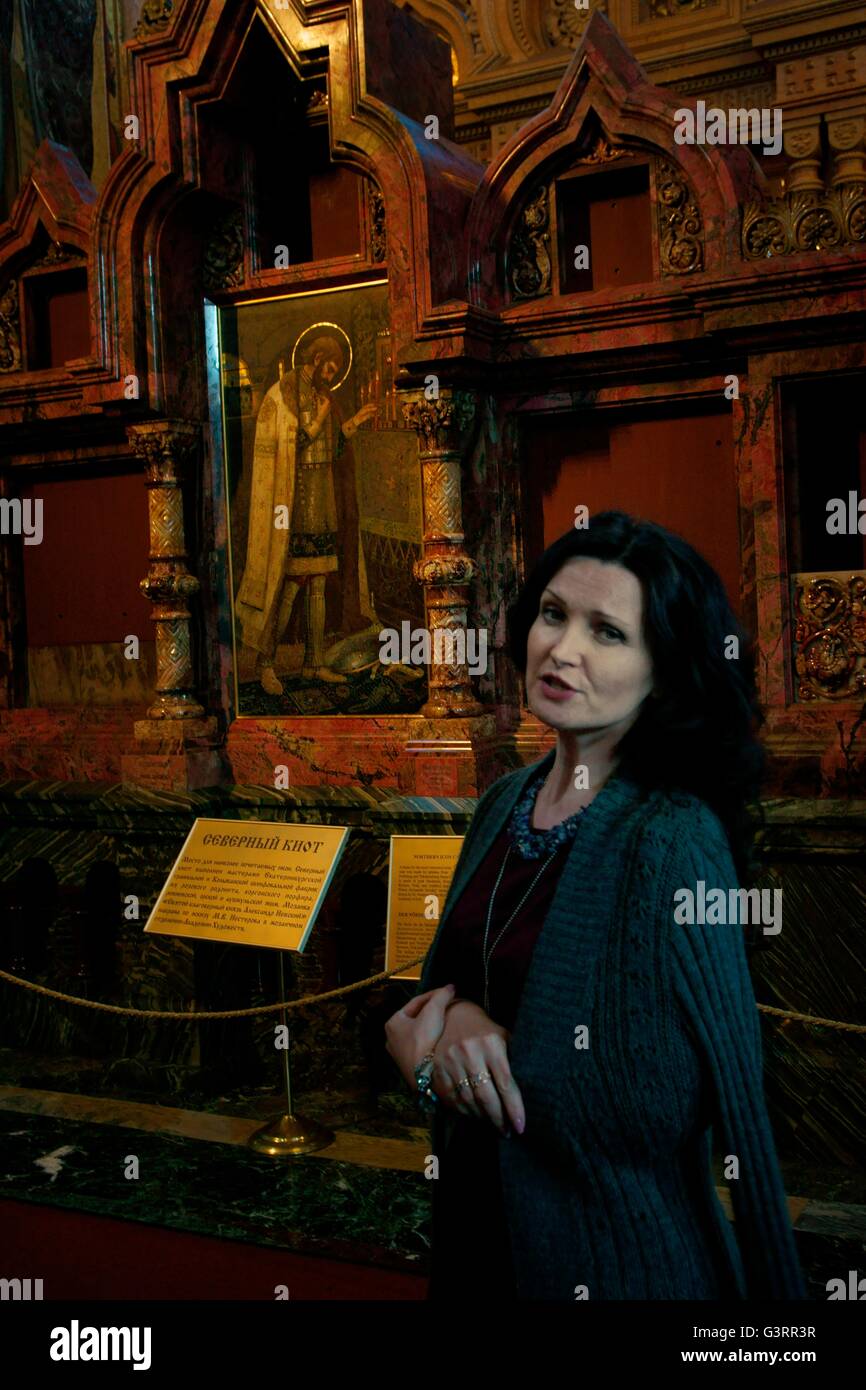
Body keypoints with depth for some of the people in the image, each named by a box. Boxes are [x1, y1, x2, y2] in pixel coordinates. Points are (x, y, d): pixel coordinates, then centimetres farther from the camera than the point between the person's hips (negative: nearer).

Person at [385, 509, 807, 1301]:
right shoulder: (508, 801, -1)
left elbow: (653, 1107, -27)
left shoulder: (674, 841, -23)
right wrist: (446, 1033, -15)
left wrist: (435, 1051, -18)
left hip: (612, 1255, -6)